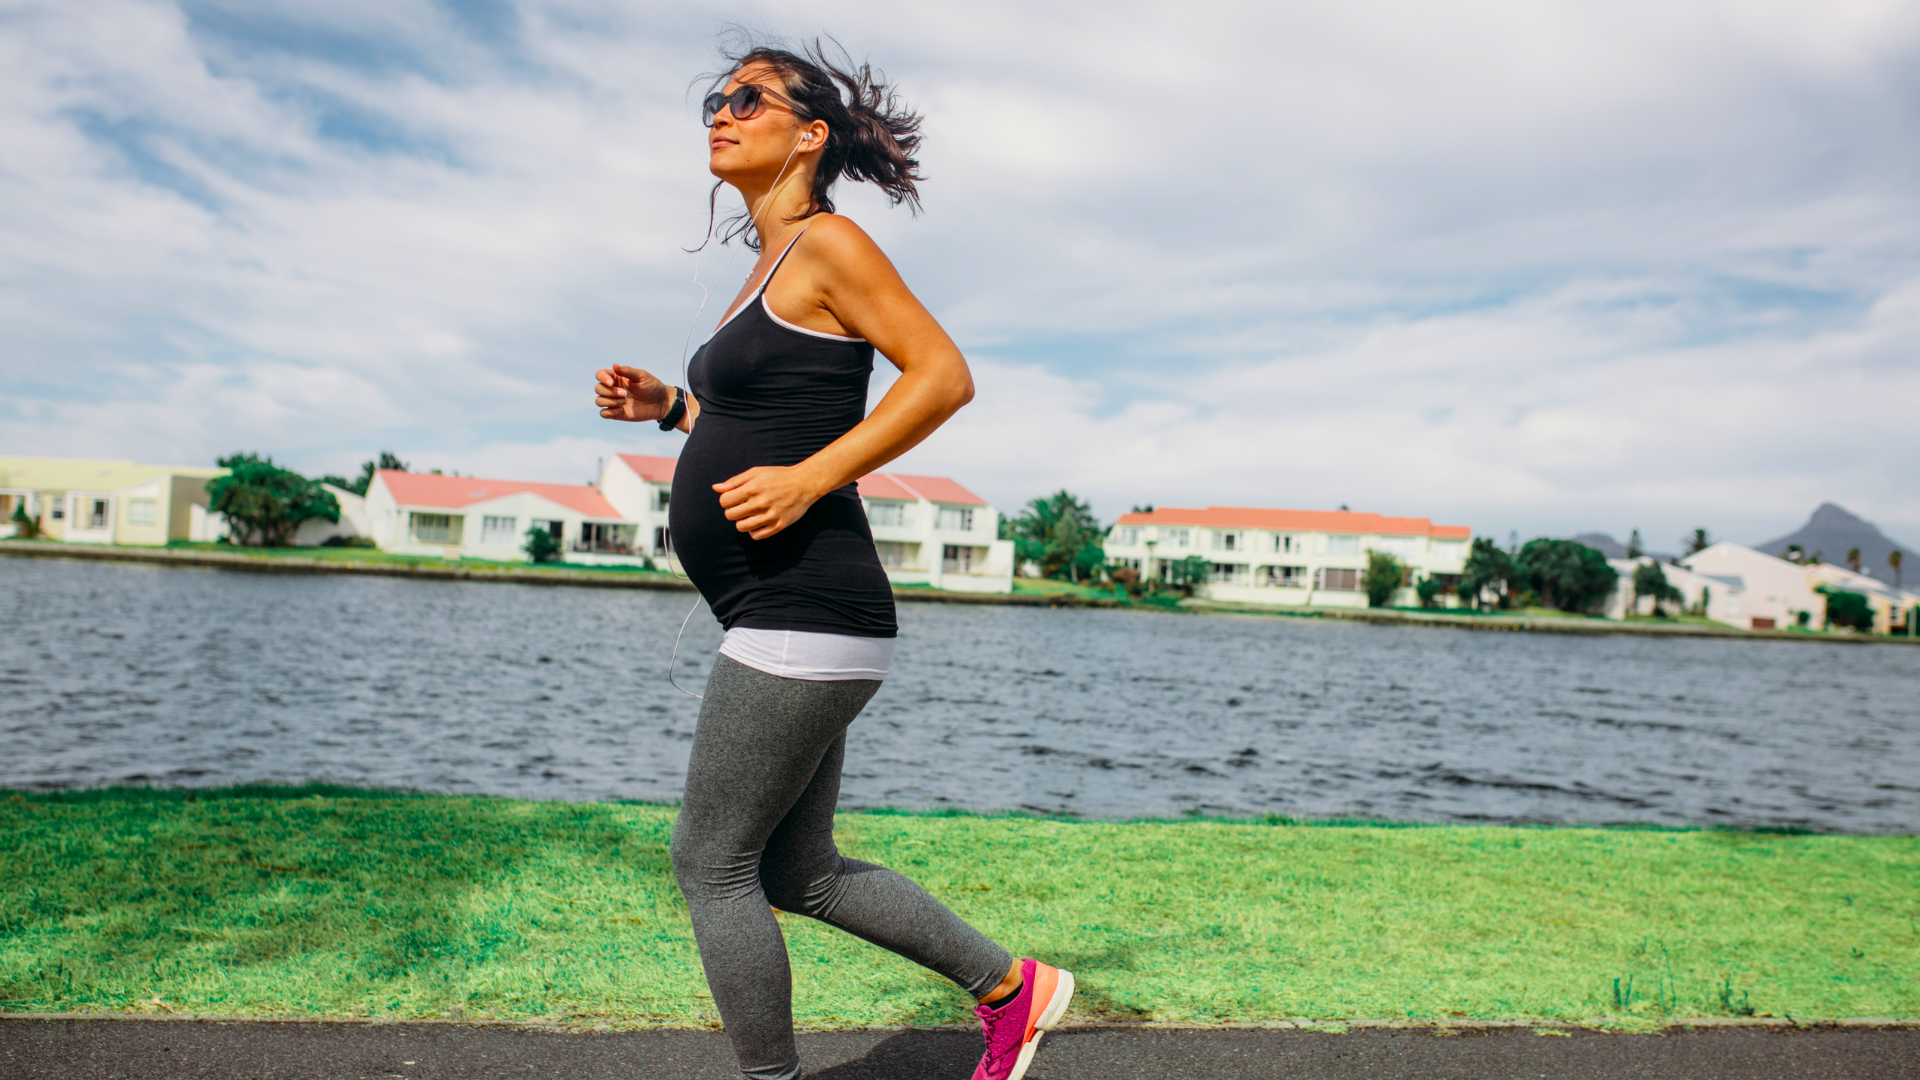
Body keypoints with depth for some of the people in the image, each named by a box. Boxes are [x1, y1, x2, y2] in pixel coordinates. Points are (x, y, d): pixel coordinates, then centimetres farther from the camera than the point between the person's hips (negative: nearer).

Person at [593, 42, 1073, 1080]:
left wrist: (805, 479, -20)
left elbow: (944, 374, -15)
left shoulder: (827, 243, -6)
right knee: (800, 873, 16)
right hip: (788, 618, 10)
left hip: (803, 615, -10)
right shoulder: (771, 265, 20)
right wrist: (668, 405, 13)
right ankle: (1011, 987, 27)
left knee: (711, 862, 0)